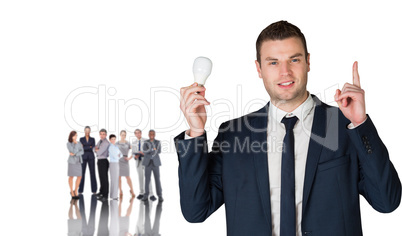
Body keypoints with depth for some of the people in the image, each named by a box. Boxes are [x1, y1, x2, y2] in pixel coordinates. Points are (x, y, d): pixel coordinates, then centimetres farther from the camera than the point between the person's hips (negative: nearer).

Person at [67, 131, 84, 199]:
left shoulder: (79, 143, 5)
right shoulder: (68, 144, -7)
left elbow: (82, 152, -4)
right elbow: (73, 151, -18)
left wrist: (75, 154, -16)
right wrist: (76, 144, -13)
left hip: (78, 161, 4)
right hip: (72, 161, -4)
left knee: (79, 177, 0)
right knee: (71, 177, 2)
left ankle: (76, 191, 15)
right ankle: (71, 191, 15)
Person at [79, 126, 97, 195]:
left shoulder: (92, 139, 9)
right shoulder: (81, 139, 6)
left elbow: (93, 147, -5)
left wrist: (85, 148, -11)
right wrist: (90, 147, -10)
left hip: (91, 157, 1)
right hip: (84, 157, -1)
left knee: (92, 173, -1)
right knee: (82, 173, -2)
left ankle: (94, 189, 3)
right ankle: (80, 189, 4)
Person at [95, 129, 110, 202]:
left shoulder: (106, 143, -17)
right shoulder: (100, 141, 12)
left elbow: (99, 152, -20)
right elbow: (95, 150, 11)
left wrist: (97, 149, 0)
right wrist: (98, 149, -11)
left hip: (103, 161, -9)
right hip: (99, 160, 9)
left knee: (104, 178, -8)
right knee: (101, 177, 20)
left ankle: (105, 195, -6)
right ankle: (102, 191, 34)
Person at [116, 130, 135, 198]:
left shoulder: (128, 143, 2)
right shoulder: (117, 143, 5)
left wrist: (130, 158, -5)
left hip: (125, 162, -1)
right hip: (118, 161, 1)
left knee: (127, 177, -5)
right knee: (119, 176, 2)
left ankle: (132, 190, 8)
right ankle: (120, 191, 9)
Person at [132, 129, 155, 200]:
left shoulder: (145, 141, -3)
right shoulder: (134, 142, 10)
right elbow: (133, 152, 14)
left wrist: (144, 153, -21)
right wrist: (135, 156, -6)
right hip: (138, 160, 4)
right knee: (140, 177, 9)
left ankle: (151, 194, -11)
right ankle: (142, 193, 19)